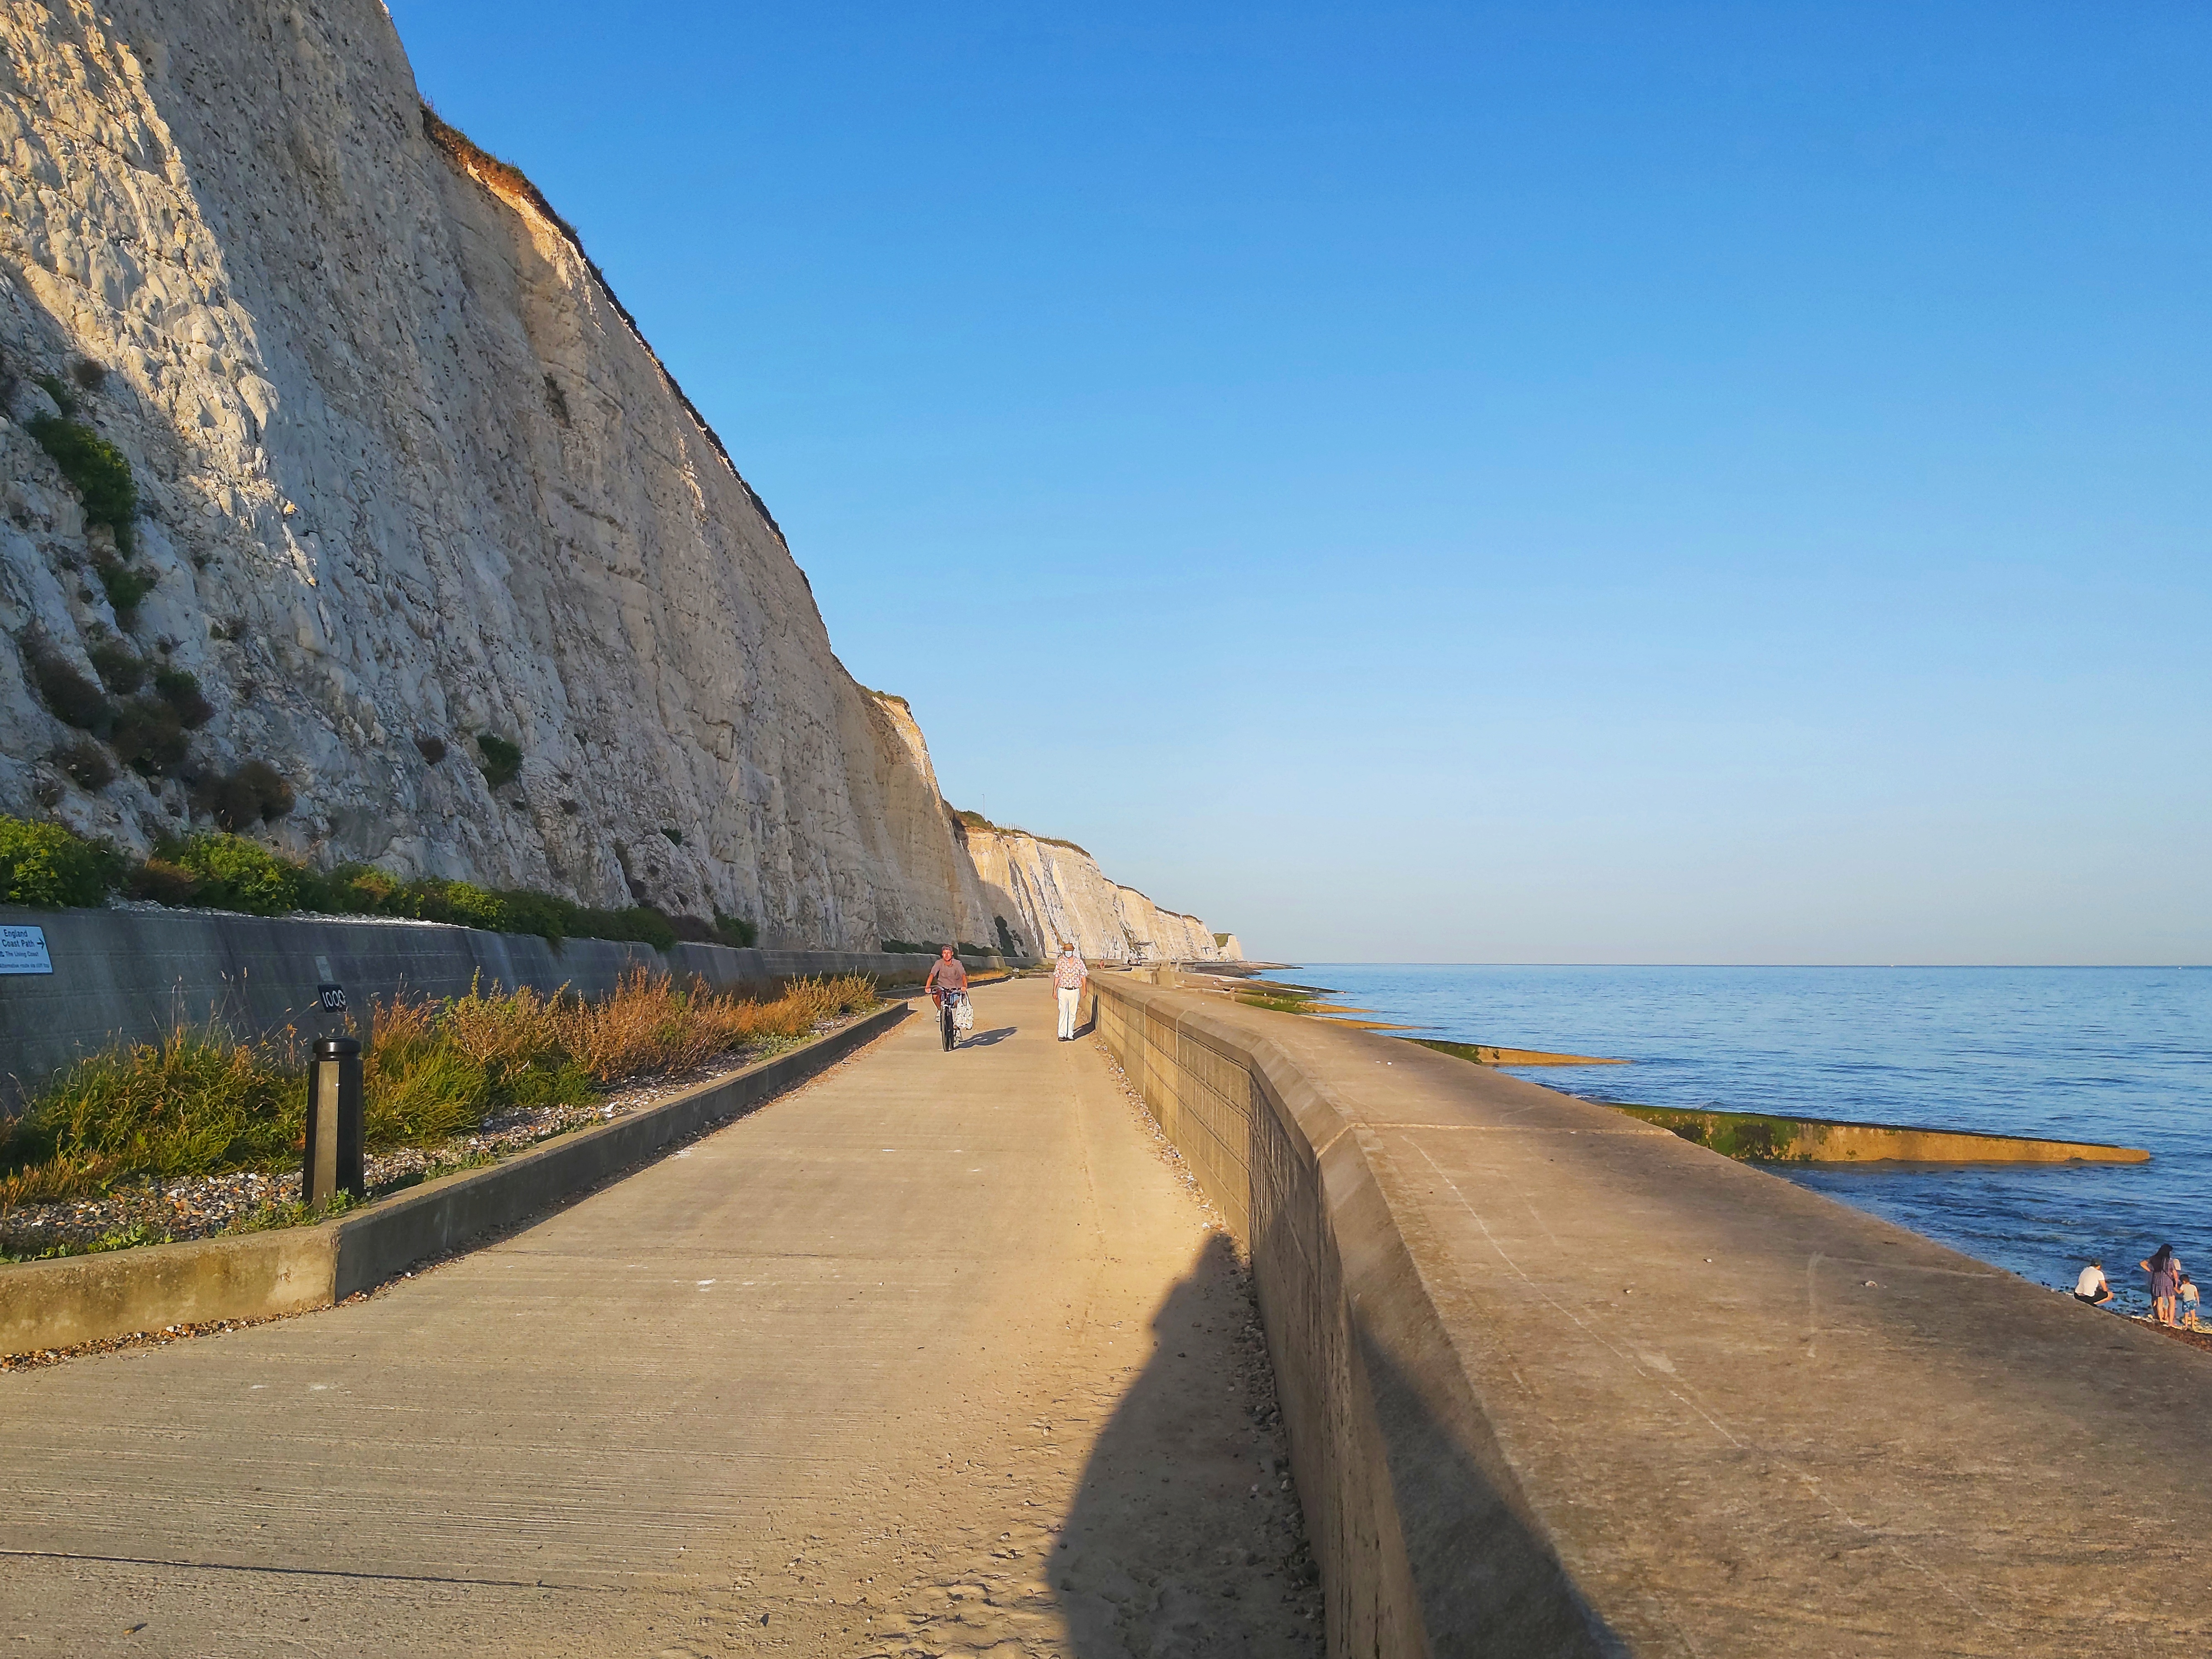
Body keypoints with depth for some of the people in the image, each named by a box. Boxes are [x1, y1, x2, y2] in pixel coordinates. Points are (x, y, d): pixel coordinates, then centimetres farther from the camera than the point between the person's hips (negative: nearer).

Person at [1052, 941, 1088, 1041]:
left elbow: (1083, 975, 9)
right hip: (1063, 990, -2)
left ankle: (1070, 1035, 11)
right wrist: (1054, 990, 1)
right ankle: (1062, 1034, -4)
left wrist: (1084, 989, 5)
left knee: (1072, 1014, 5)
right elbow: (1057, 977, 3)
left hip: (1075, 991, 2)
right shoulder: (1061, 962, 0)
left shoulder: (1079, 961, 4)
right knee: (1063, 1013, -6)